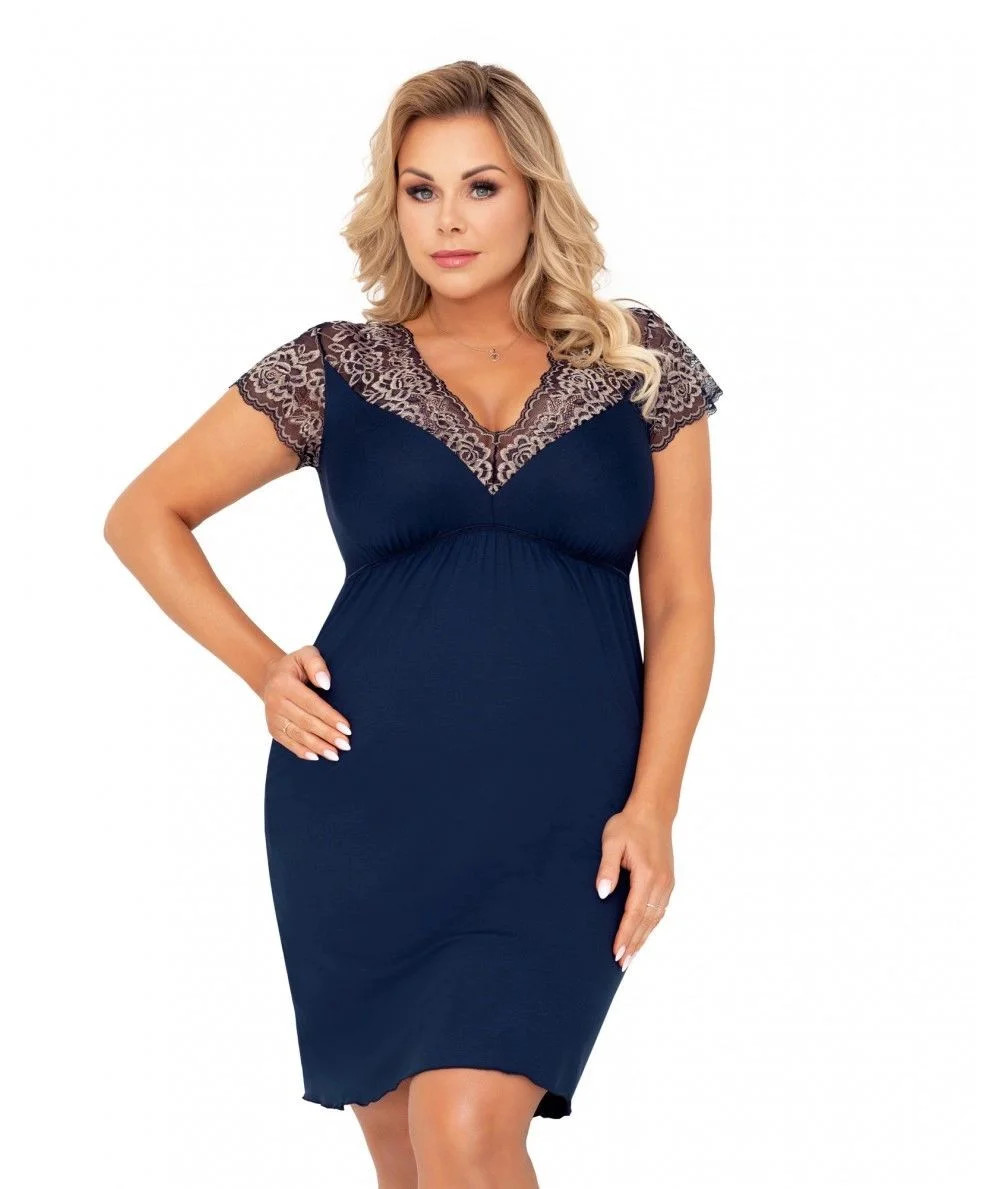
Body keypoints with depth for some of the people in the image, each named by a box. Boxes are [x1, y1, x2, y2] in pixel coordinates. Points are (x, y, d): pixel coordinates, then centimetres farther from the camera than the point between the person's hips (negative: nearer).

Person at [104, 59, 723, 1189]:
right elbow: (143, 516, 13)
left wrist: (651, 806, -4)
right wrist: (258, 666, 2)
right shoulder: (335, 369, 6)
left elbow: (680, 600, 5)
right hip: (364, 810, 2)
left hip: (558, 825, -1)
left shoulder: (636, 362, 6)